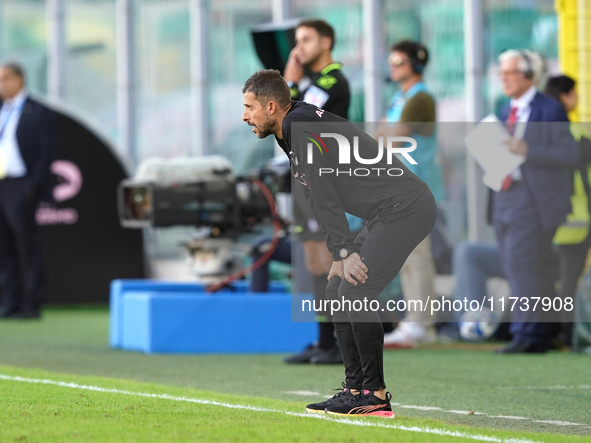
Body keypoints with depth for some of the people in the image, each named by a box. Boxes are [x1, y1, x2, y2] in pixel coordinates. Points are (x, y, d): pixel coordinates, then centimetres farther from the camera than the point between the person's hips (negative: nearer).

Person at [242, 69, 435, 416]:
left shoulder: (302, 129, -14)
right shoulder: (294, 133, 17)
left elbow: (324, 198, -19)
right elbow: (321, 201, 16)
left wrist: (345, 252, -22)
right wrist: (339, 256, 8)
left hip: (407, 209, -11)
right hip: (392, 215, 11)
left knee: (355, 293, -15)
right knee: (337, 292, 11)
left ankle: (375, 395, -11)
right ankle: (356, 388, 14)